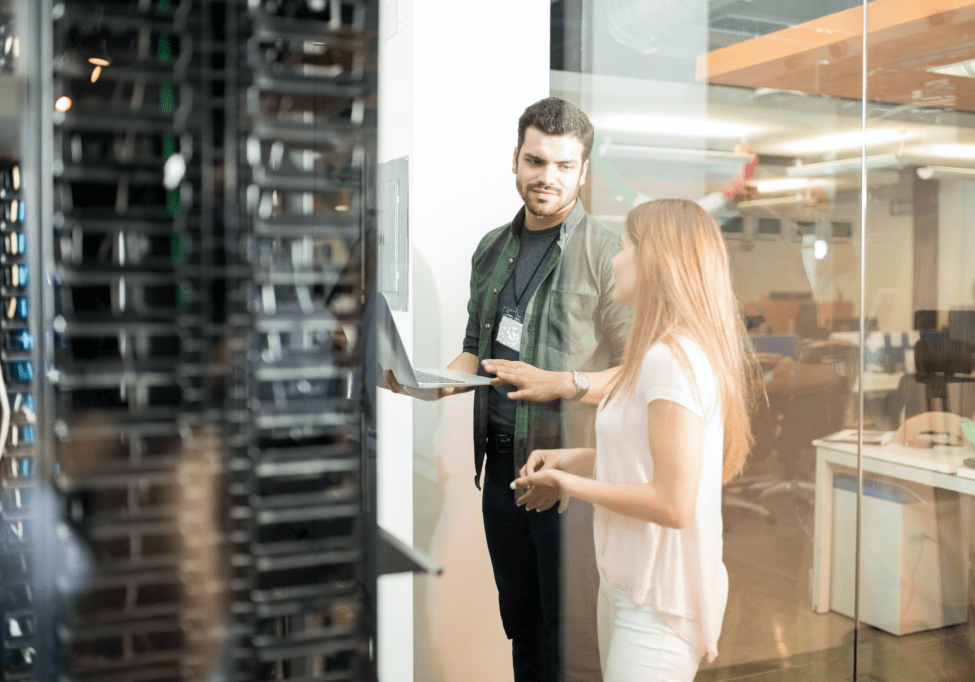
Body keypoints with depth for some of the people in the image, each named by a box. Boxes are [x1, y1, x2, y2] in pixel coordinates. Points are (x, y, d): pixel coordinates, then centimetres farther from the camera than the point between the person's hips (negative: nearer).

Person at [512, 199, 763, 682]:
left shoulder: (673, 358, -21)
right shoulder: (664, 354, 10)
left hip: (659, 603, -9)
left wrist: (573, 484, -12)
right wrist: (575, 458, 6)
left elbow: (672, 503, -24)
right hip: (626, 586, 9)